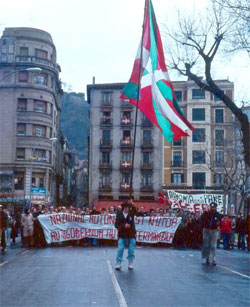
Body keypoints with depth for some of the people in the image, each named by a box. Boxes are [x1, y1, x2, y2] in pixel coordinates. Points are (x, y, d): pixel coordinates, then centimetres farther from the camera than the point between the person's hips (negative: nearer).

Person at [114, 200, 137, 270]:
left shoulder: (131, 213, 3)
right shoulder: (119, 215, 0)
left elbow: (134, 210, -21)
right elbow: (116, 224, -5)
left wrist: (132, 204, -35)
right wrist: (124, 226, -18)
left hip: (131, 234, 1)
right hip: (122, 234, -1)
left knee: (131, 250, 3)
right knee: (120, 249, -5)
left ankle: (130, 263, 13)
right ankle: (118, 263, 4)